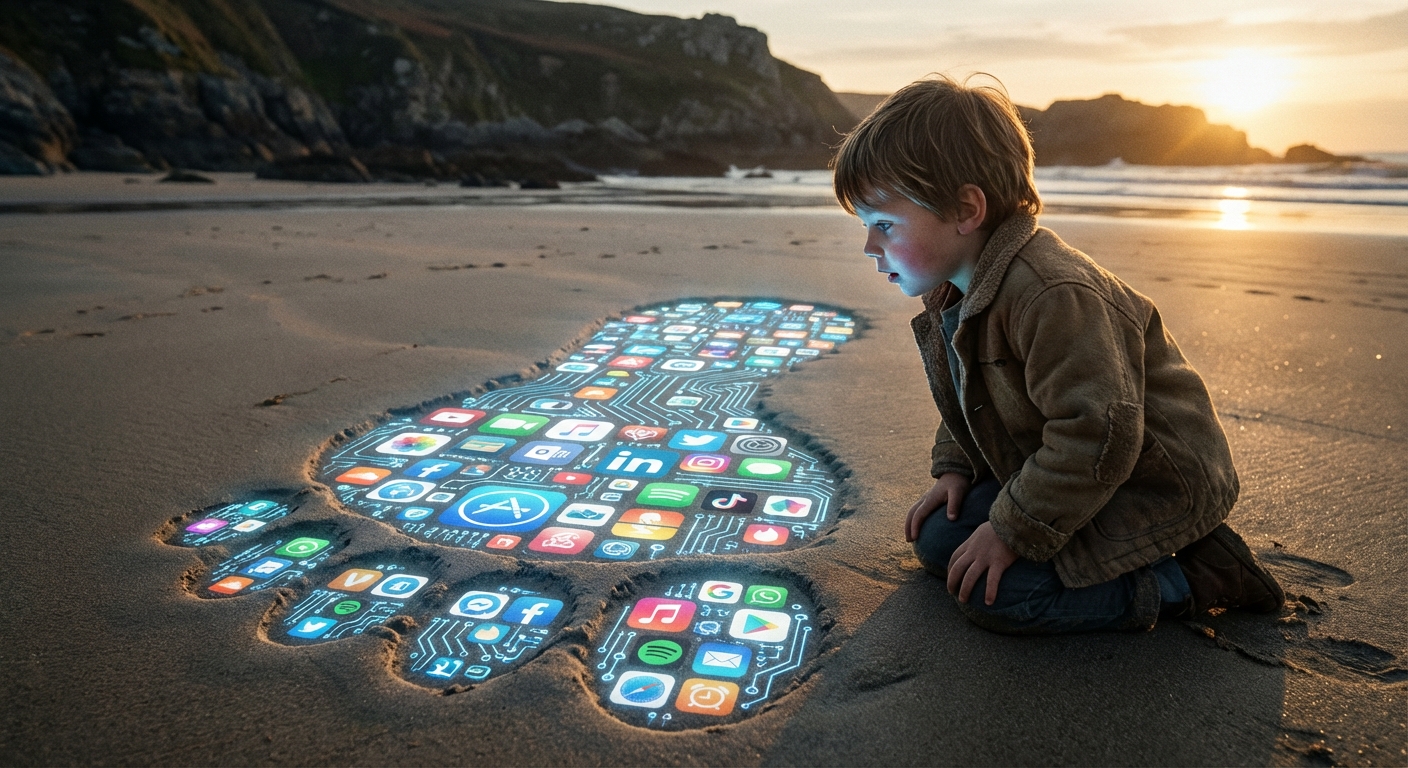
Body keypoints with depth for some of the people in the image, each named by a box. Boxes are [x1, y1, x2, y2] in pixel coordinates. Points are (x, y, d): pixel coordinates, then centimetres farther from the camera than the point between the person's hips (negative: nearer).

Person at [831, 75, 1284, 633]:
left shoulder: (1051, 296, -31)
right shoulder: (950, 295, 1)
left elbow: (1097, 435, -32)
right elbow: (968, 398, 17)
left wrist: (1013, 530, -25)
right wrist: (954, 468, 2)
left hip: (1154, 487, -9)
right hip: (1060, 476, 10)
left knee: (995, 596, -20)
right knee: (937, 540, 4)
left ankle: (1195, 579, -5)